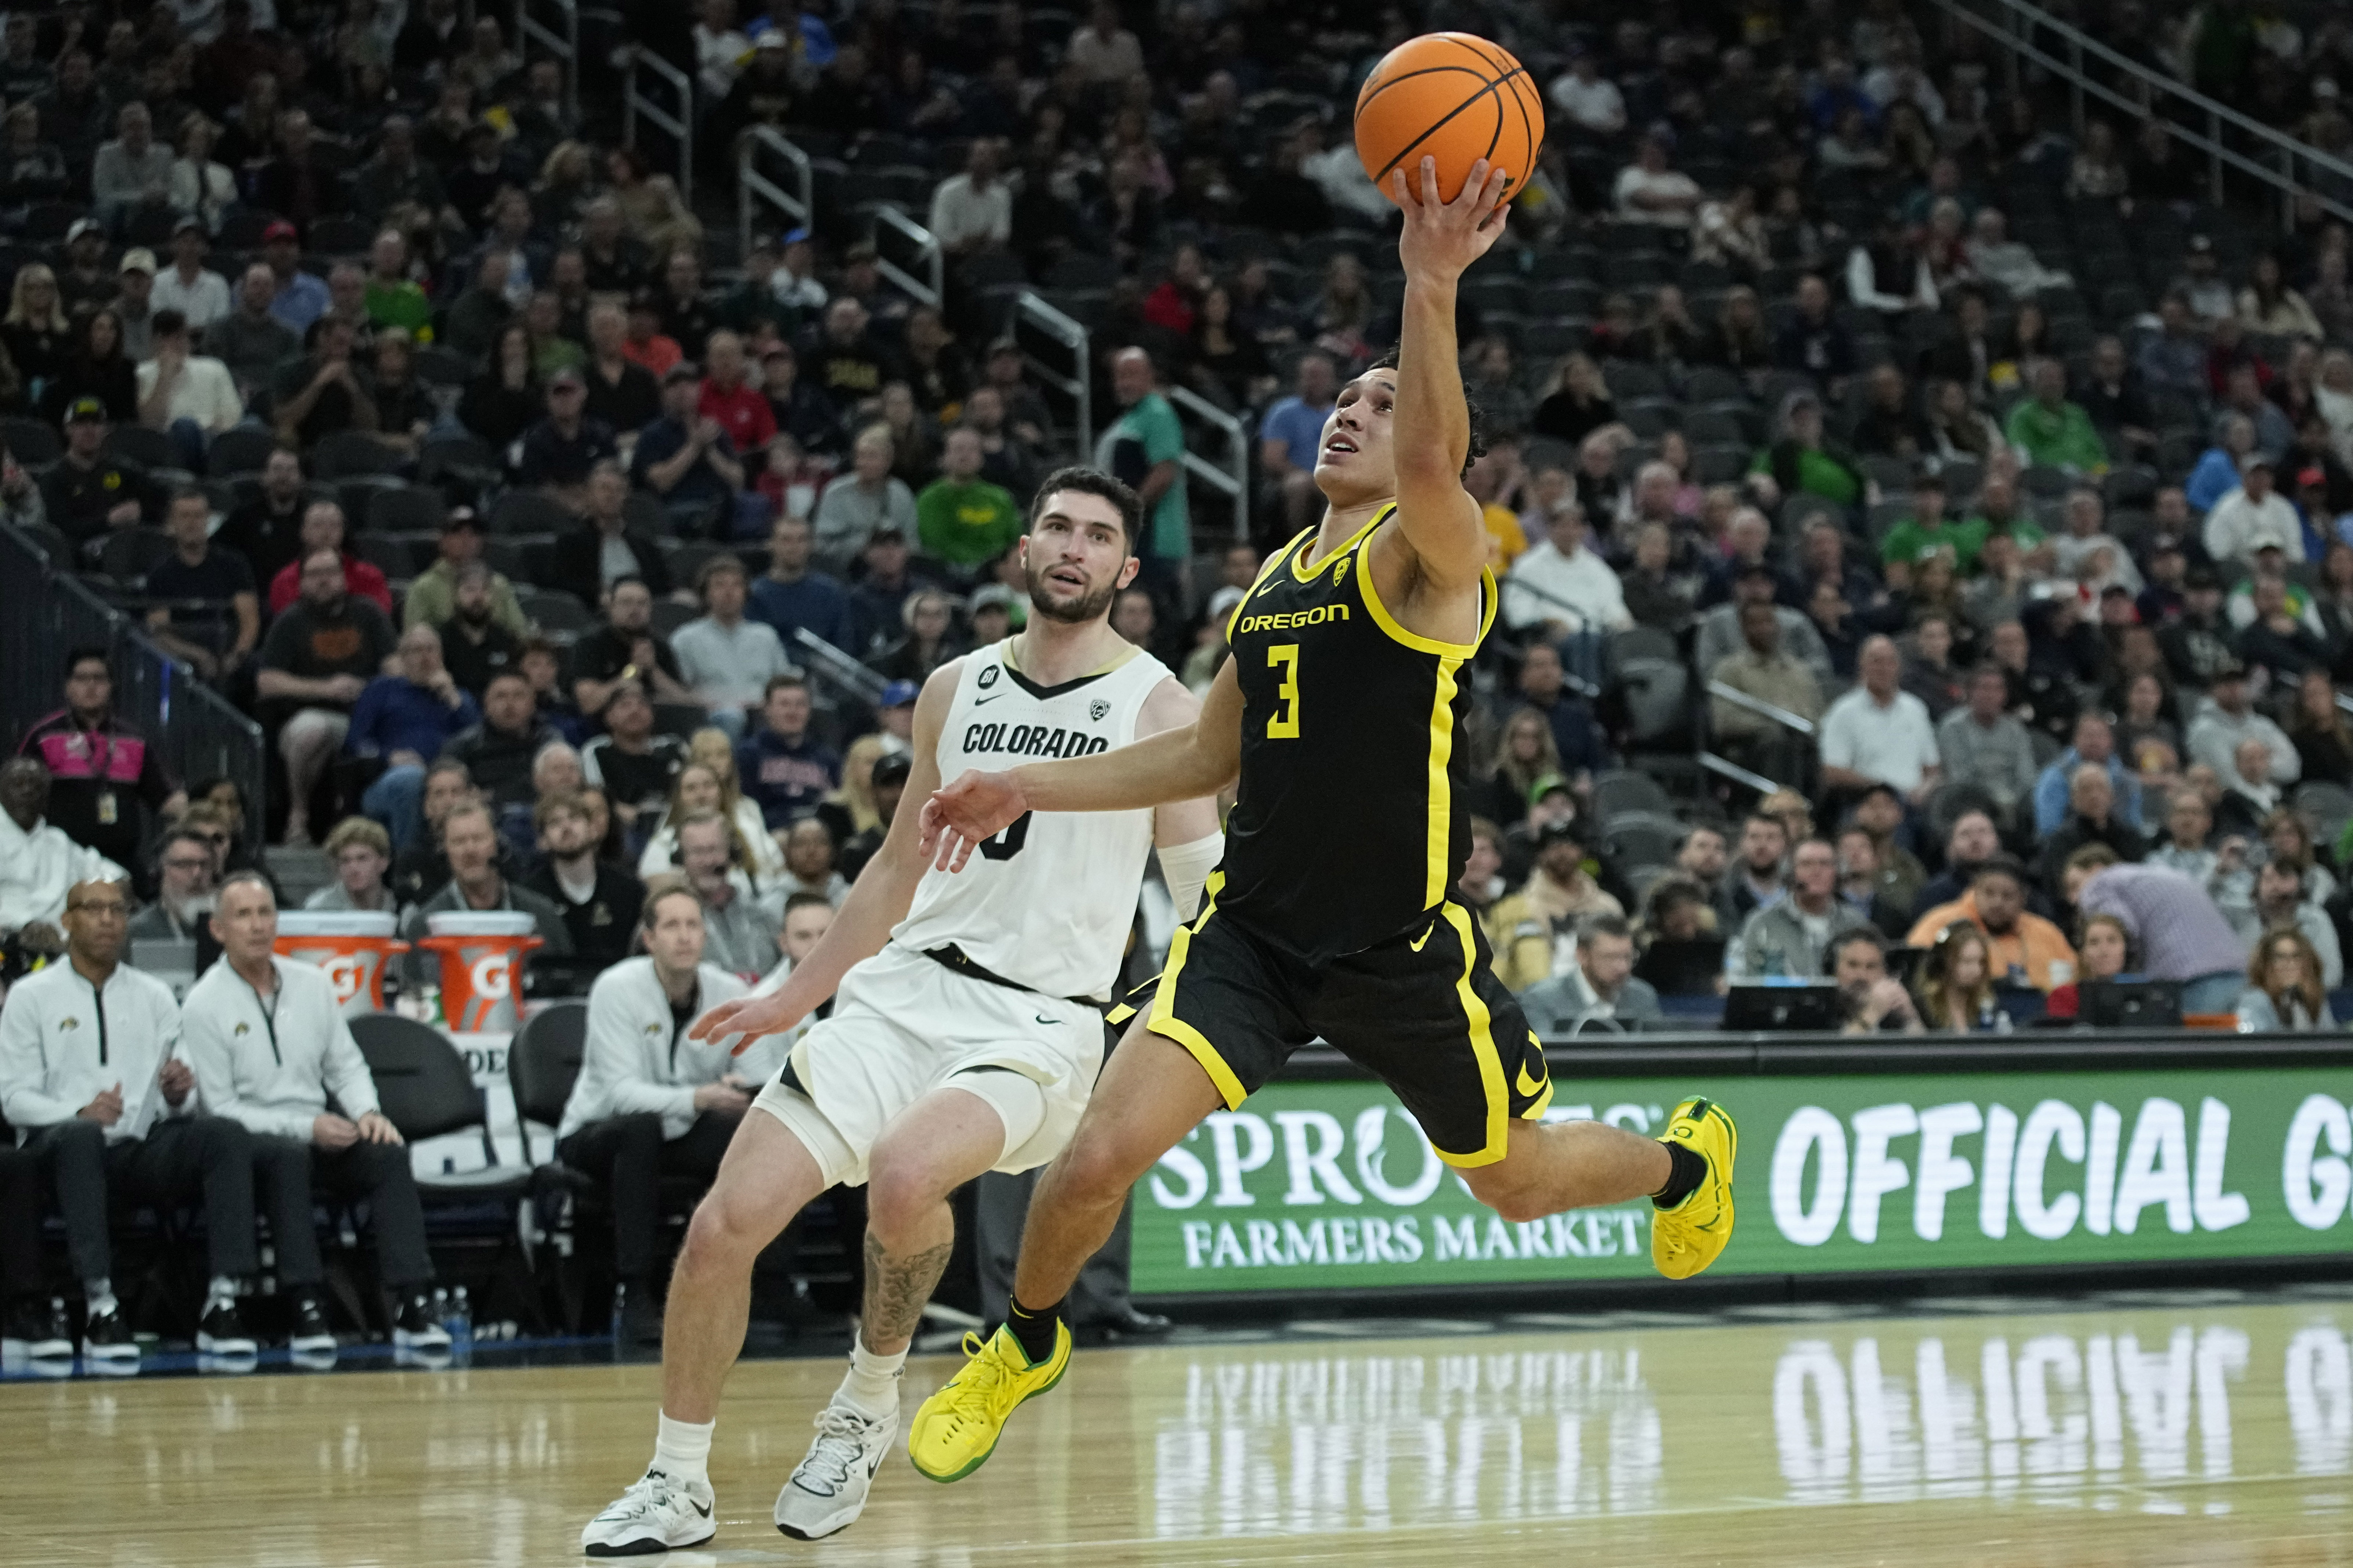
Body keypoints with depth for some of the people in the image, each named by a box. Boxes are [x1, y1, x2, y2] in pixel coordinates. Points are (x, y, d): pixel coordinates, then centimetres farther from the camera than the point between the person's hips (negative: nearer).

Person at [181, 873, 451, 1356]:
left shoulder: (313, 984, 12)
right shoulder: (204, 1005, -4)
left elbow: (346, 1064, 16)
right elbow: (222, 1108, -9)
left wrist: (367, 1112, -7)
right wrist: (306, 1128, -18)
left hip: (319, 1136, 5)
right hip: (247, 1142, -5)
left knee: (388, 1153, -24)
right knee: (289, 1155, -38)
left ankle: (413, 1307, -32)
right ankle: (305, 1309, -42)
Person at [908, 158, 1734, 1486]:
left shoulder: (1432, 556, -10)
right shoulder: (1277, 578, 11)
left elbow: (1433, 460, -35)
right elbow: (1213, 753, 21)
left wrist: (1432, 288, -47)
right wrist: (1031, 790, 16)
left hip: (1405, 951, -4)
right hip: (1259, 928, 4)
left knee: (1520, 1184, 15)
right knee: (1101, 1155, -14)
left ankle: (1685, 1160, 49)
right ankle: (1024, 1348, 13)